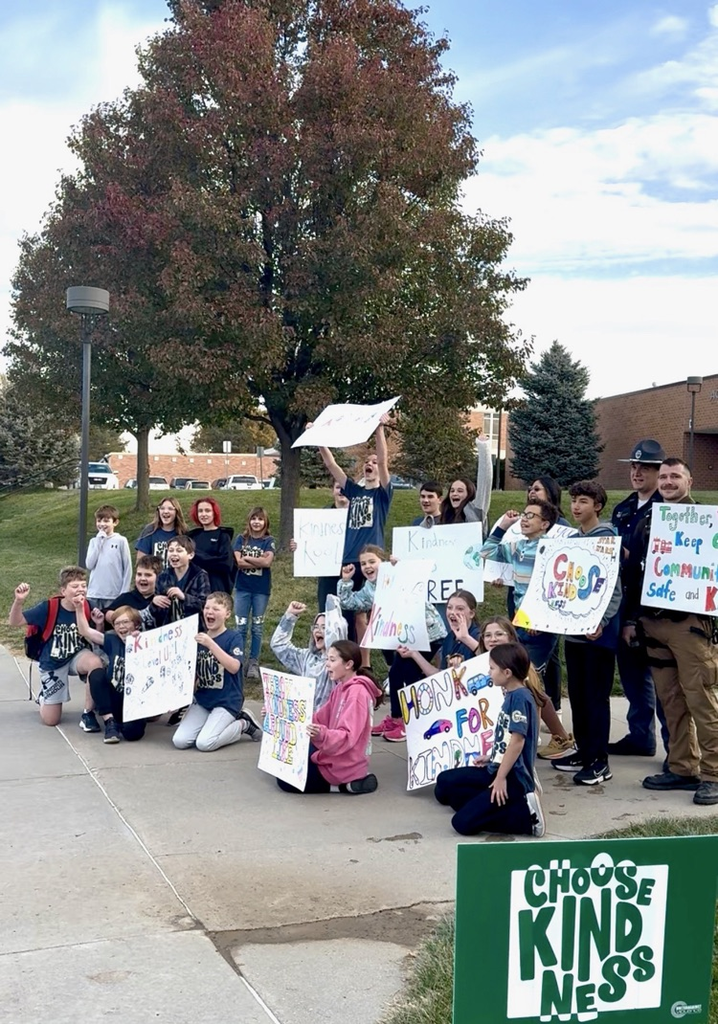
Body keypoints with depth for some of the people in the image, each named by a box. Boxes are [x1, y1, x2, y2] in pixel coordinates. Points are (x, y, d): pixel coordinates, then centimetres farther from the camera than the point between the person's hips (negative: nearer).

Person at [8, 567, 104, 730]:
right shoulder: (48, 608, -20)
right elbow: (14, 622, -16)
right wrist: (19, 601, -36)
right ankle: (44, 696, 39)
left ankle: (88, 714, -17)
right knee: (50, 720, 1)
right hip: (53, 663, -1)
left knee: (95, 662, -37)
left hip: (77, 656, 1)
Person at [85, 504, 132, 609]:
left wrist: (124, 593, -5)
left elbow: (128, 568, -1)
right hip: (94, 594, 3)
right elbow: (89, 564, -2)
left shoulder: (121, 541, -1)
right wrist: (99, 541, -4)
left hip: (114, 595, -3)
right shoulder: (94, 541, 9)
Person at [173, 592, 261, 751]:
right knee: (179, 741, -9)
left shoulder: (233, 637, -9)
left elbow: (234, 667, -25)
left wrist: (211, 644, -31)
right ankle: (232, 722, 11)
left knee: (204, 743, -21)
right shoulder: (199, 637, 7)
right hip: (202, 699, 6)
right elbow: (193, 672, 14)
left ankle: (244, 724, 6)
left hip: (227, 701, -6)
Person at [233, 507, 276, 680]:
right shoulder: (241, 540, 3)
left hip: (261, 589, 0)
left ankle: (253, 662, 12)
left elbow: (268, 562, -14)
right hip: (242, 587, 1)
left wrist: (247, 558, -10)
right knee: (241, 626, 1)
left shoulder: (269, 541, 1)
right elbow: (238, 562, -9)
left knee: (257, 627, 5)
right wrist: (259, 561, -13)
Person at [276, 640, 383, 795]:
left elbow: (348, 737, -28)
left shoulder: (357, 693, -21)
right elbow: (319, 719, 11)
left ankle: (344, 784, -5)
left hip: (344, 766, -10)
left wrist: (322, 735, -47)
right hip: (336, 757, 10)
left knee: (285, 781, -4)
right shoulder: (341, 688, 10)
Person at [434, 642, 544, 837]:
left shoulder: (520, 697, -19)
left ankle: (525, 815, -9)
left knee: (463, 822, -15)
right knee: (445, 781, 13)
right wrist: (491, 758, 17)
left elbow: (517, 741, -22)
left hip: (513, 777, -10)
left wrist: (501, 778, -20)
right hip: (498, 769, 10)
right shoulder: (511, 695, 10)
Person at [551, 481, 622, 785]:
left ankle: (599, 761, 6)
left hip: (597, 630, -7)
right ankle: (583, 751, 24)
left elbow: (613, 587, -13)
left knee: (596, 696, -2)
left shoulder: (607, 538, -9)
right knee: (577, 694, 13)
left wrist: (601, 622, -23)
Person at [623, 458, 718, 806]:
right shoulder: (646, 523, 15)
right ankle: (681, 768, 17)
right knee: (670, 701, 9)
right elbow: (633, 572, 17)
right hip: (652, 621, 5)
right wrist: (631, 619, 14)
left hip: (690, 621, -5)